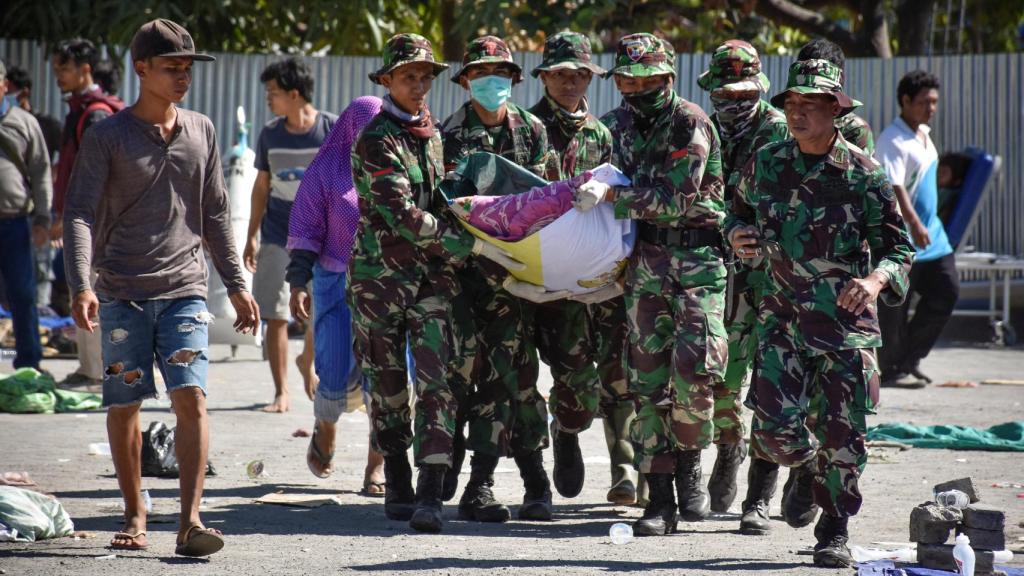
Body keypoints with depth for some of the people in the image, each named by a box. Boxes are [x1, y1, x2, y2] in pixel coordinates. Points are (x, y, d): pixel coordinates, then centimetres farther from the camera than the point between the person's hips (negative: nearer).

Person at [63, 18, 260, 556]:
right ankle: (134, 516, 20)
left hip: (184, 290, 2)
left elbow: (215, 215, 17)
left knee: (191, 397, -12)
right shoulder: (106, 137, -1)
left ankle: (190, 521, -13)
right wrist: (81, 285, -21)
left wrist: (236, 285, 15)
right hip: (122, 294, -1)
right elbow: (80, 214, -7)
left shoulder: (201, 132, 9)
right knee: (123, 406, 5)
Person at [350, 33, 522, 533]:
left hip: (434, 272, 4)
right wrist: (472, 244, -21)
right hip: (381, 272, -4)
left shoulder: (432, 133, 12)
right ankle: (397, 487, 20)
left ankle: (430, 496, -17)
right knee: (388, 385, 6)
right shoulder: (376, 140, -10)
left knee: (437, 382, -10)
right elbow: (403, 215, -19)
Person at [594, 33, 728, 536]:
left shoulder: (691, 124, -8)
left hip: (698, 255, -5)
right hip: (645, 258, 5)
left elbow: (675, 196, -17)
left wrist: (611, 195, -21)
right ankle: (660, 500, 1)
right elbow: (602, 183, 26)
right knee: (647, 377, -1)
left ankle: (688, 464, 6)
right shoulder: (616, 126, 12)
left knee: (694, 364, -18)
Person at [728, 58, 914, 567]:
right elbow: (741, 211, 21)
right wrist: (738, 235, -3)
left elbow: (898, 248, -1)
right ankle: (806, 470, 26)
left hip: (848, 321, -2)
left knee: (841, 435, -1)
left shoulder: (862, 174, -5)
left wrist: (875, 280, -22)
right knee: (774, 428, -10)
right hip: (782, 318, 2)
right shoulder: (766, 165, 3)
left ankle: (834, 531, 19)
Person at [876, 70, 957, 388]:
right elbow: (893, 187, -27)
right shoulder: (893, 141, -17)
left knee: (947, 291, 7)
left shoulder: (924, 134, 14)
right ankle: (891, 369, 7)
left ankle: (909, 359, 16)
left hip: (931, 233, 10)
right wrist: (914, 224, -36)